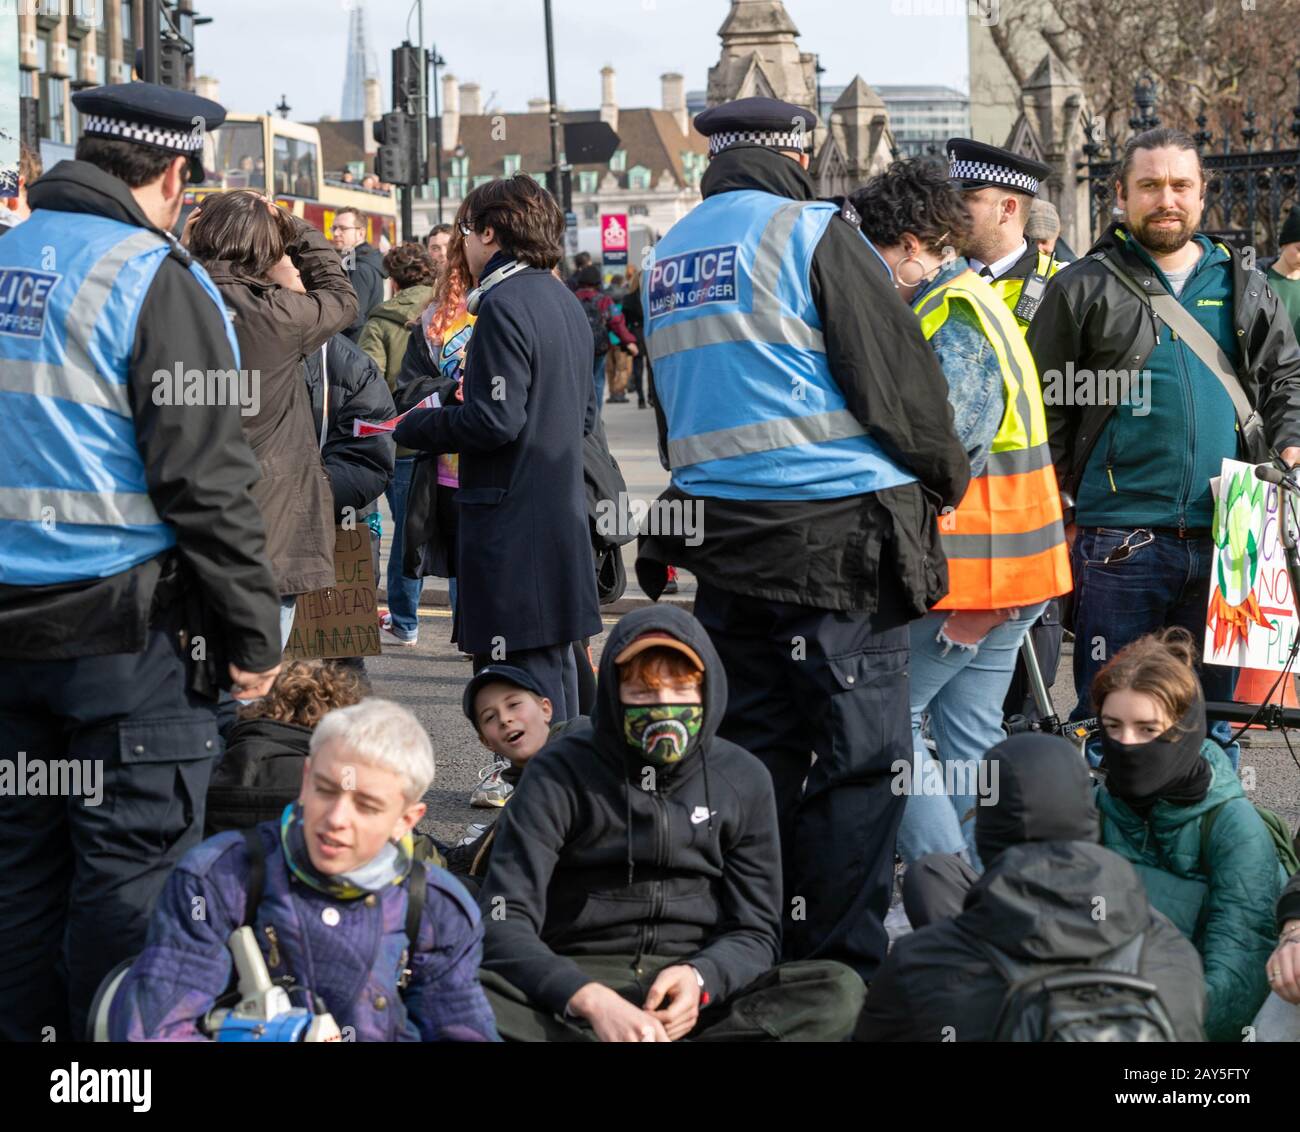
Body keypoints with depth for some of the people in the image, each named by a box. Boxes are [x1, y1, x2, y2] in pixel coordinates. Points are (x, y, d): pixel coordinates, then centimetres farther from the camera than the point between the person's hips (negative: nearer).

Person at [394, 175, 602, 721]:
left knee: (522, 676, -8)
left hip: (513, 521, -9)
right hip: (562, 514, 10)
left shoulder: (504, 305, -14)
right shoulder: (564, 302, 14)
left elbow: (495, 421, -19)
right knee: (554, 661, 15)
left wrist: (414, 427, -5)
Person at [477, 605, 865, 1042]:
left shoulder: (742, 781, 7)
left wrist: (700, 977, -19)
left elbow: (755, 932, 6)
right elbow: (503, 925, -12)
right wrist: (593, 1001, -31)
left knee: (838, 990, -26)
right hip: (575, 982, -3)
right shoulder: (559, 775, -3)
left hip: (701, 993, 3)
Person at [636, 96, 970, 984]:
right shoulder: (812, 235, -8)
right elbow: (898, 377, -8)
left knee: (757, 749, 14)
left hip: (720, 535, 7)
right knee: (862, 755, -1)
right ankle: (841, 968, 0)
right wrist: (946, 475, 7)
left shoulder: (667, 260, 14)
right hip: (840, 531, -7)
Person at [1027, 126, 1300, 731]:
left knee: (1213, 708, 12)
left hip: (1225, 539, 3)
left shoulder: (1243, 289, 14)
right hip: (1120, 540, -3)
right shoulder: (1082, 289, 4)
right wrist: (1060, 515, 0)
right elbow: (1044, 408, 4)